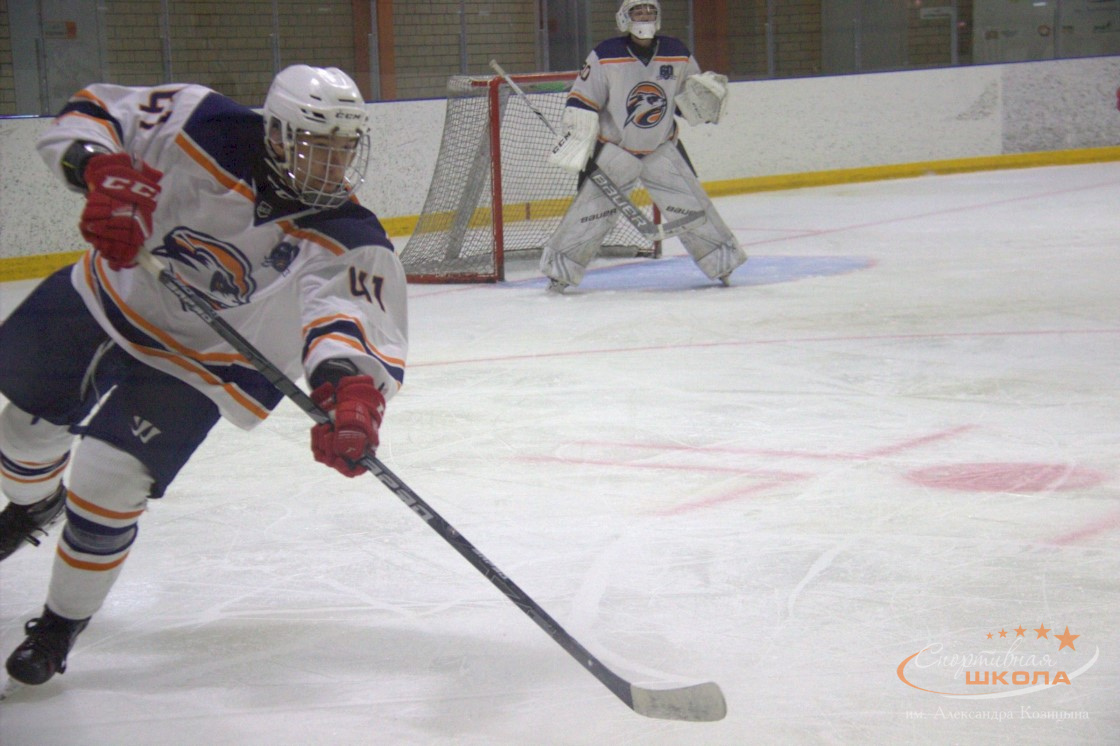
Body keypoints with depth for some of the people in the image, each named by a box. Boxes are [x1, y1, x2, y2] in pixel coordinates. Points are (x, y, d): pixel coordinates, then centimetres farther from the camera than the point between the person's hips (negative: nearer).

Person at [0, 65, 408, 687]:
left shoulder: (349, 243, -26)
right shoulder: (211, 131, -24)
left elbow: (357, 322, -42)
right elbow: (91, 112, -18)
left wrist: (351, 392, -63)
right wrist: (104, 173, -40)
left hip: (193, 363, -3)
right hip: (107, 296, 3)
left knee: (105, 485, -16)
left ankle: (63, 624, 10)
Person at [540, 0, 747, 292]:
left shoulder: (678, 54, -4)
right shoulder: (605, 56, -14)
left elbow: (691, 100, 6)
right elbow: (582, 101, -11)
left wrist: (707, 98, -15)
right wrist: (576, 141, -19)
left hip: (662, 149, 3)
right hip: (613, 149, -3)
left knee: (690, 201, 0)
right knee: (593, 206, -10)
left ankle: (721, 260, 15)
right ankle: (560, 268, 2)